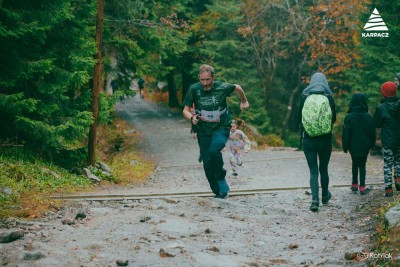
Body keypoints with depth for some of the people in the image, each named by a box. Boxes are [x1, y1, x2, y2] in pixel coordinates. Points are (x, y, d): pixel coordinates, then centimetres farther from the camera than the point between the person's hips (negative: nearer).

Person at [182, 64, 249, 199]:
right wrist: (191, 118, -24)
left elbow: (237, 87, 9)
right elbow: (186, 110, -3)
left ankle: (221, 177, -6)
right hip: (203, 130, 3)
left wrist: (244, 101, 25)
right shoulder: (194, 89, -11)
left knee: (214, 150, -30)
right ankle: (220, 191, 16)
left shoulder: (223, 87, -13)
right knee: (207, 164, 1)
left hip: (221, 128, -2)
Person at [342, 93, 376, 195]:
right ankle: (362, 187, -2)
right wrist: (372, 144, 17)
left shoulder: (349, 117, -12)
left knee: (355, 164, 16)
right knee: (362, 165, 6)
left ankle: (355, 184, 20)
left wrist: (345, 147, 2)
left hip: (353, 146, -1)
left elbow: (346, 134, -8)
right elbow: (373, 133, 4)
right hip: (365, 146, 1)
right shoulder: (369, 117, -5)